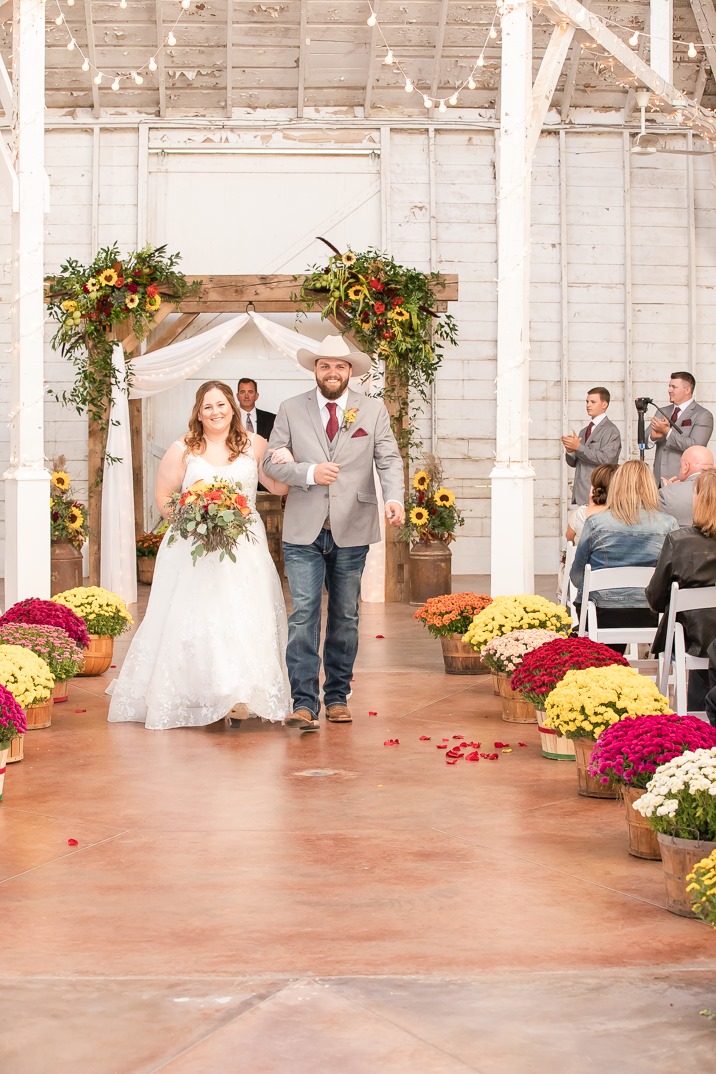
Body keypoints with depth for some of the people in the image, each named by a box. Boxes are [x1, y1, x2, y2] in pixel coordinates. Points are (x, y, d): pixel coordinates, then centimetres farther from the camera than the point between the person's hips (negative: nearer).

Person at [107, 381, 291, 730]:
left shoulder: (253, 445, 6)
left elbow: (279, 487, 11)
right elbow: (163, 499, 3)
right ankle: (186, 699, 4)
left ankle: (249, 693, 7)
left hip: (244, 548, 2)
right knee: (191, 619, -4)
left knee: (248, 619, -2)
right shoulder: (183, 450, 0)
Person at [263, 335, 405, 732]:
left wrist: (394, 498, -20)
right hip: (303, 531, -1)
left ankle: (337, 697, 21)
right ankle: (304, 702, -9)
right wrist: (309, 472, -16)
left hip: (351, 531, 1)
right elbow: (273, 462, 2)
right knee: (303, 614, -9)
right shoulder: (291, 410, 5)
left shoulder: (373, 411, 6)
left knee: (345, 616, 10)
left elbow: (389, 460, -2)